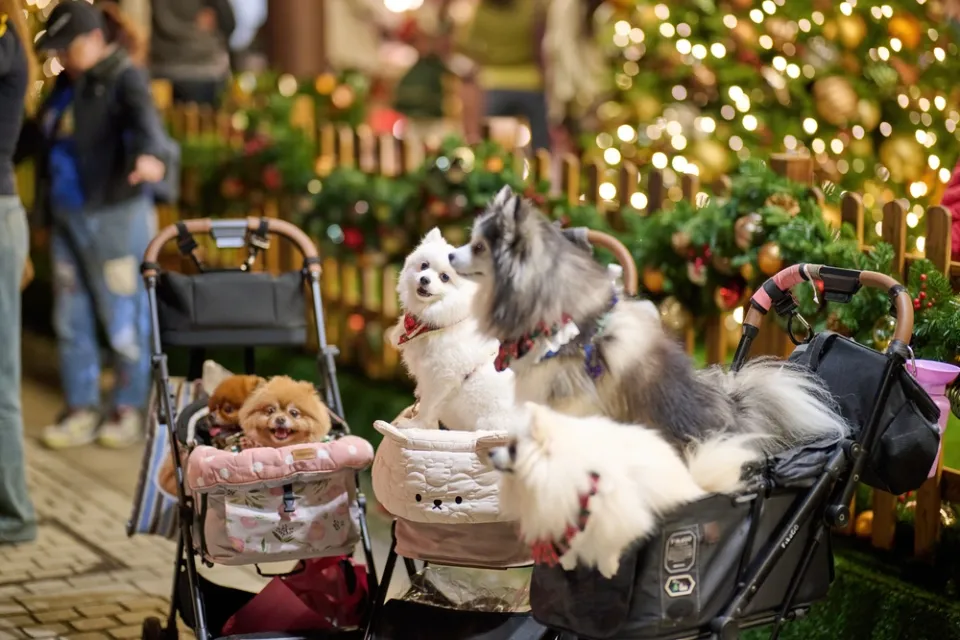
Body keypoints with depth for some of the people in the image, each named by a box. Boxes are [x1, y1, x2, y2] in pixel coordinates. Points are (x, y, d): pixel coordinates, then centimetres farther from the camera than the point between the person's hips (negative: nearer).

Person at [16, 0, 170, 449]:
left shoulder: (123, 79, -8)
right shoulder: (65, 86, 15)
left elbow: (144, 118, -29)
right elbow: (34, 137, 28)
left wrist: (149, 153, -49)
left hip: (114, 215, -8)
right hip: (65, 216, 8)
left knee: (122, 318, 0)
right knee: (70, 320, 10)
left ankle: (129, 408, 13)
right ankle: (82, 411, 19)